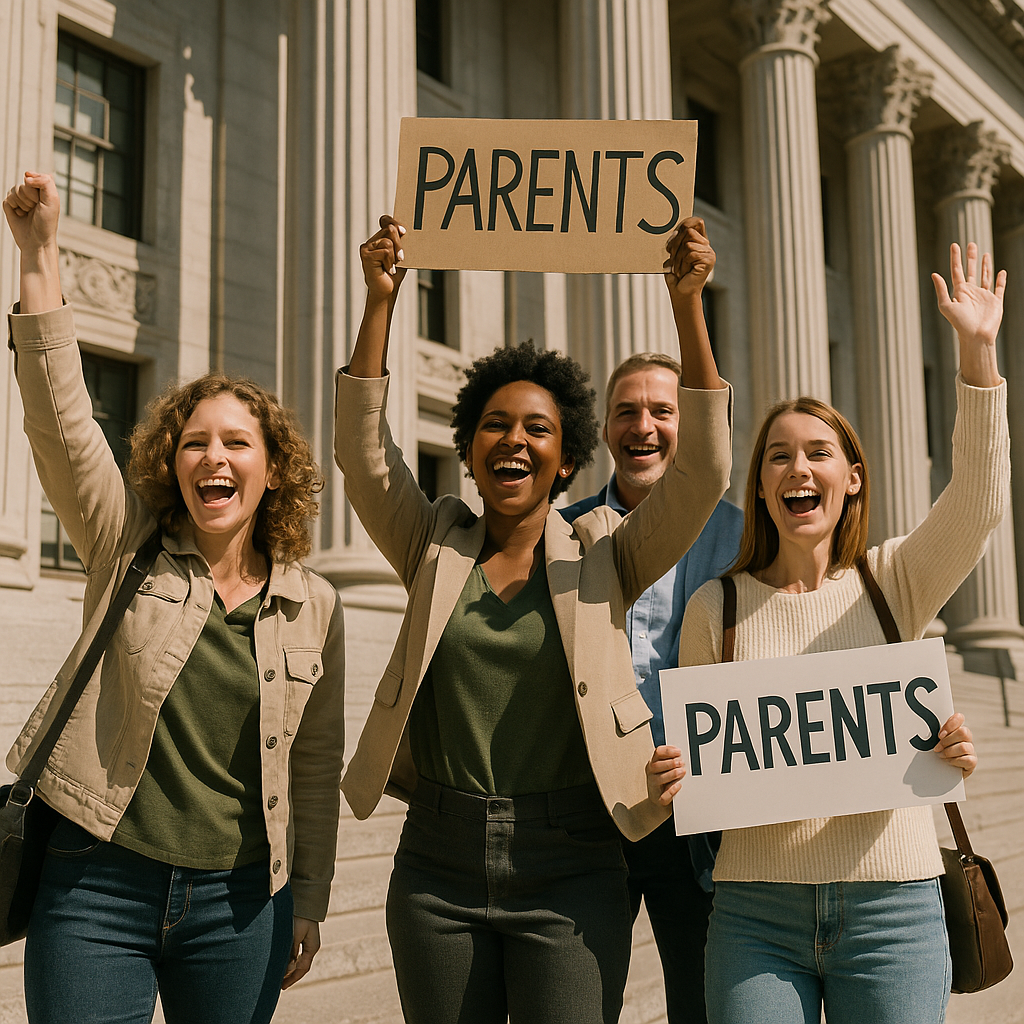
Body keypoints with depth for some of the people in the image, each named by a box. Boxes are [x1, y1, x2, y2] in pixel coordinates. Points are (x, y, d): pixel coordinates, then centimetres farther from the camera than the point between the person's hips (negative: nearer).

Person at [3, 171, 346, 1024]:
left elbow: (317, 763, 9)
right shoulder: (129, 550, 0)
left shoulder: (314, 607, 3)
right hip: (98, 887, -1)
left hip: (237, 903, 2)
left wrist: (309, 905, 11)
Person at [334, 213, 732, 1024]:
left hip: (569, 873, -2)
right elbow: (362, 448, -4)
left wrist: (688, 305, -15)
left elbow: (704, 470, -8)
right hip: (437, 871, 2)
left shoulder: (602, 556, 3)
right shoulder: (436, 549, 7)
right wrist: (379, 301, -11)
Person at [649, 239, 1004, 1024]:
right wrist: (667, 774, -14)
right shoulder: (715, 605, 4)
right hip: (754, 908, 0)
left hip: (892, 907, 0)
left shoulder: (894, 581, 4)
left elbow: (978, 504, -13)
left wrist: (978, 350, -19)